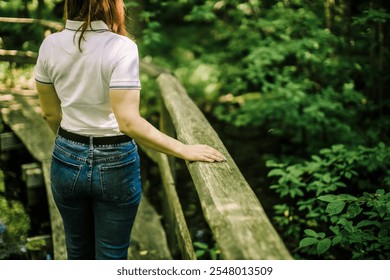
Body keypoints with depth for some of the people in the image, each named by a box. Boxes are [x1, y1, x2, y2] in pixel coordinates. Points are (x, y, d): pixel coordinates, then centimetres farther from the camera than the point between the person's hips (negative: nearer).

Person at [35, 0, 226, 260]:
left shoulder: (50, 45, -5)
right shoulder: (121, 47, -20)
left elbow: (50, 113, 5)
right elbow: (128, 121, -27)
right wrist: (185, 150, -21)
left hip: (67, 159, 5)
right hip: (115, 164, -4)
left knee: (78, 251, 26)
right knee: (111, 256, 16)